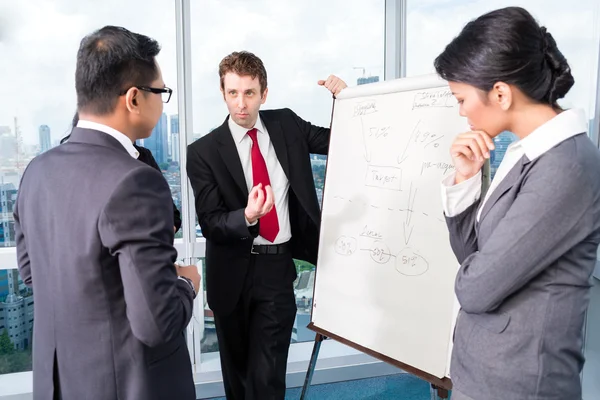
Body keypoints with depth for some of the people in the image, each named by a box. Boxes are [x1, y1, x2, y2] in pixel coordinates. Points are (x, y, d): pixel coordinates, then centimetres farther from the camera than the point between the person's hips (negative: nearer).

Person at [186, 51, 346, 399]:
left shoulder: (287, 125, 0)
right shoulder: (204, 151, -9)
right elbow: (210, 223, -13)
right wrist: (247, 217, -34)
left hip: (278, 268, 1)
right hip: (233, 273, 0)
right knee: (236, 371, 21)